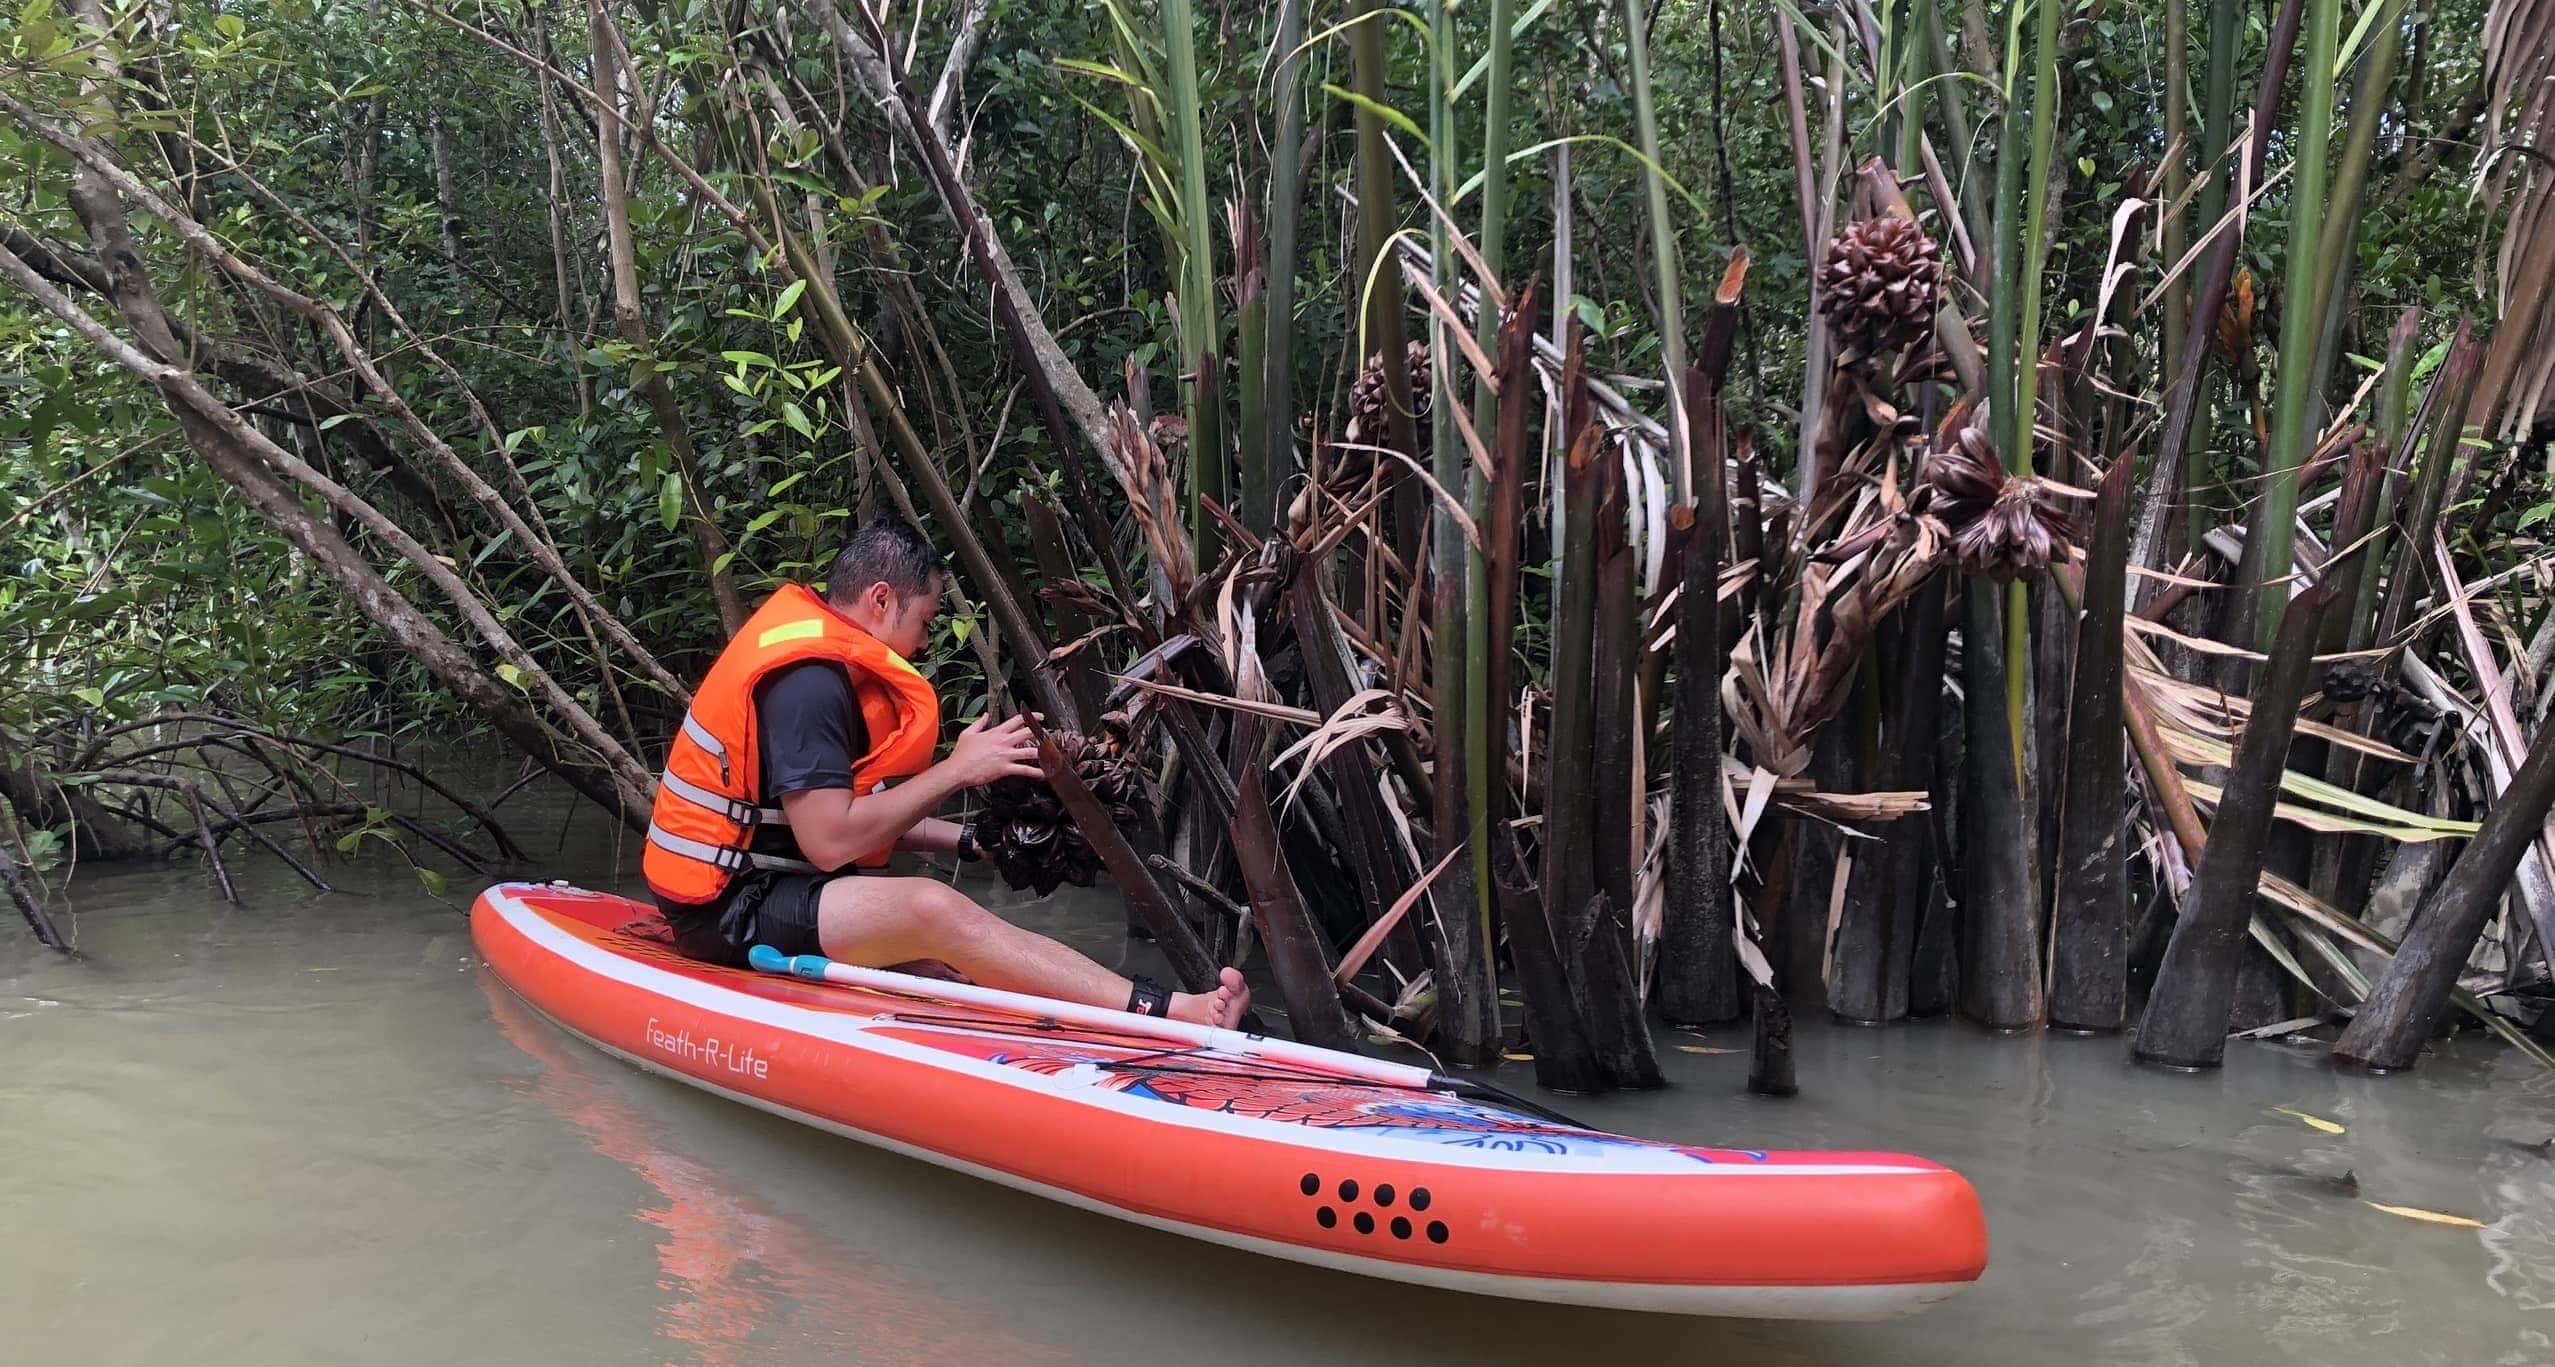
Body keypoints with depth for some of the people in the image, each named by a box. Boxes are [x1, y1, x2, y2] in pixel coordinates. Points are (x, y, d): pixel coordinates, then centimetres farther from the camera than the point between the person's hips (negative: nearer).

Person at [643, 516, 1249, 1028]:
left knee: (949, 947, -11)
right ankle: (1171, 1013, -36)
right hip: (729, 909, -10)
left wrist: (968, 840, 5)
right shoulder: (807, 677, -19)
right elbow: (831, 840, -24)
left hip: (768, 883, 10)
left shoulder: (830, 664, 14)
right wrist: (958, 770, -16)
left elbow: (858, 811, 15)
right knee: (935, 909, -29)